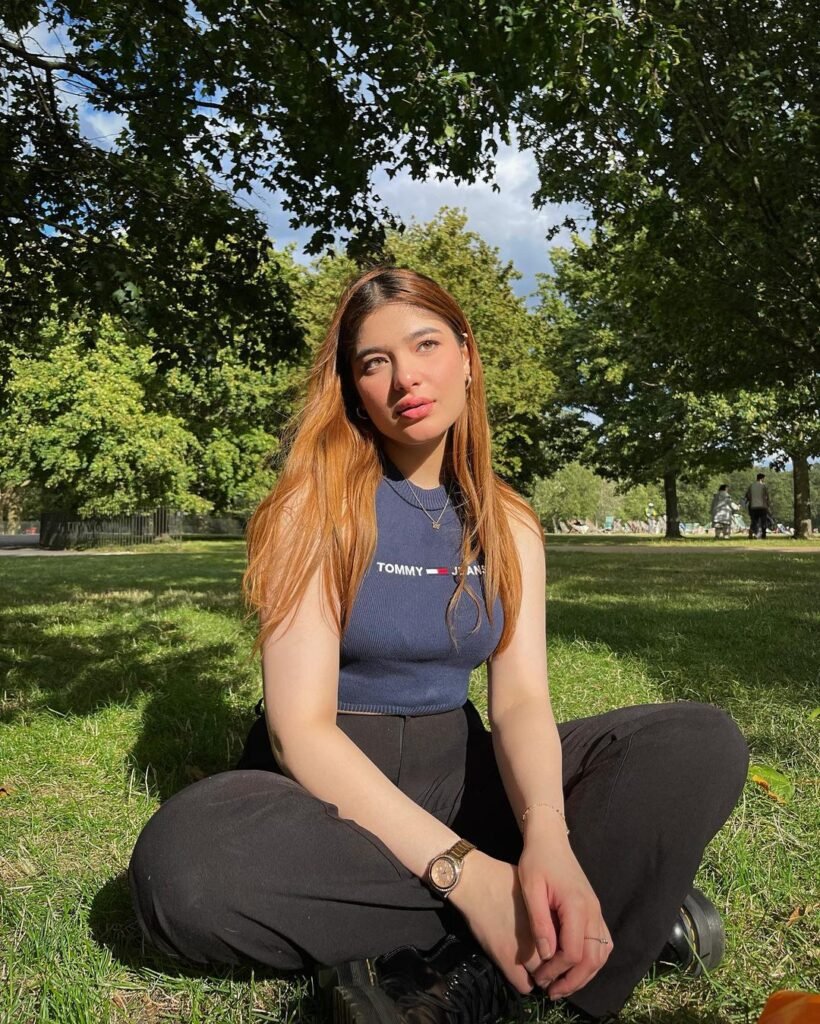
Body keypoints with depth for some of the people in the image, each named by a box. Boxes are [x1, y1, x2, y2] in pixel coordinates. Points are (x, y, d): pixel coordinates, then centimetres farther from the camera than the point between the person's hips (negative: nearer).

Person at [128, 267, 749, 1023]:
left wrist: (548, 838, -32)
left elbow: (522, 697, -9)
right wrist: (466, 872, -30)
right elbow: (301, 725, -20)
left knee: (703, 744, -14)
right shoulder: (317, 505, -12)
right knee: (182, 863, -38)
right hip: (331, 783, -2)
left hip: (455, 770, 3)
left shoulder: (507, 524, 1)